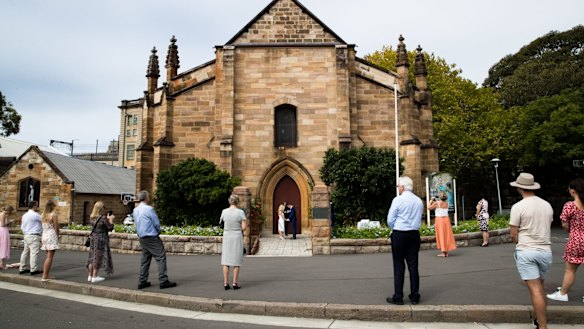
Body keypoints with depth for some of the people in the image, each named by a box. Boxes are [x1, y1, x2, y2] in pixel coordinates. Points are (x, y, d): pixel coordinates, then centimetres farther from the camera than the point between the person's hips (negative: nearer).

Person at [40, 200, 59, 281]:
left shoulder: (43, 215, 10)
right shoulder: (53, 215, -10)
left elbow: (43, 227, 10)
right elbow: (56, 228, -9)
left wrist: (41, 238, 14)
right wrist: (57, 236, 3)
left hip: (44, 235, 8)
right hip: (52, 235, -8)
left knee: (48, 256, 15)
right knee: (49, 257, -6)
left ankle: (46, 275, 15)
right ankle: (44, 276, -9)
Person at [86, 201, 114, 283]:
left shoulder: (92, 217, 6)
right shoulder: (103, 218, -16)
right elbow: (110, 227, -12)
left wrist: (107, 218, 18)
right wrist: (111, 219, 2)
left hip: (93, 237, 7)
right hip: (101, 238, -7)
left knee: (92, 257, 13)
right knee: (98, 257, 0)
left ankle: (90, 276, 19)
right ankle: (94, 277, 3)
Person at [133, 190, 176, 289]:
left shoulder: (135, 210, 9)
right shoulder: (149, 209, -15)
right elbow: (157, 223, -10)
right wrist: (158, 231, 10)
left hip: (142, 238, 8)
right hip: (152, 237, -8)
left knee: (145, 259, 14)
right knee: (161, 257, -5)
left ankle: (142, 281, 16)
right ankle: (163, 281, -8)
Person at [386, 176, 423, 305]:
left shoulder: (398, 200, -11)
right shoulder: (419, 201, 6)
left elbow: (390, 220, -8)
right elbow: (419, 220, 14)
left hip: (399, 235, -5)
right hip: (414, 235, 5)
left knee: (399, 266, 1)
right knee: (413, 265, 9)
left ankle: (398, 297, 5)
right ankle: (415, 297, 14)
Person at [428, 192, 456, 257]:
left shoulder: (437, 203, -10)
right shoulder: (447, 203, 5)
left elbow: (429, 207, -2)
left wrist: (431, 201, 10)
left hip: (439, 220, -5)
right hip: (446, 219, 5)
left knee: (441, 235, 0)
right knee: (447, 235, 9)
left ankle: (443, 252, -1)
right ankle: (446, 252, 13)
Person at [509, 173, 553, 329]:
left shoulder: (518, 207, -11)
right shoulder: (547, 205, 5)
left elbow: (513, 235, -7)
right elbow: (547, 229, 14)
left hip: (526, 252, -5)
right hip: (545, 251, 5)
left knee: (535, 290, -2)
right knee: (540, 287, 20)